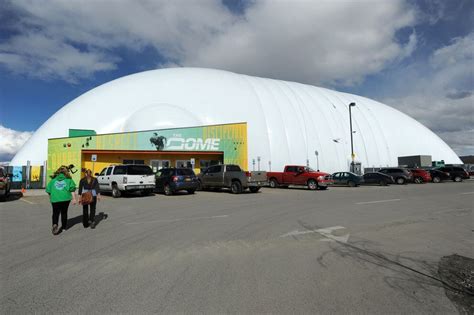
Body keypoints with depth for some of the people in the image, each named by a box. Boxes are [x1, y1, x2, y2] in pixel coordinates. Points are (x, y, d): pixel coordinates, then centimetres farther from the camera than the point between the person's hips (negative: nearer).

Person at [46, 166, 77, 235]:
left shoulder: (53, 180, 10)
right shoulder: (68, 179, 4)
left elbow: (48, 190, 12)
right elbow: (72, 190, -3)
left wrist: (51, 198, 25)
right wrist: (74, 199, -2)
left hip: (55, 199, 1)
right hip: (65, 198, -1)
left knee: (55, 213, 9)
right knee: (64, 213, 11)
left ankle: (55, 224, -15)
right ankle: (63, 227, 20)